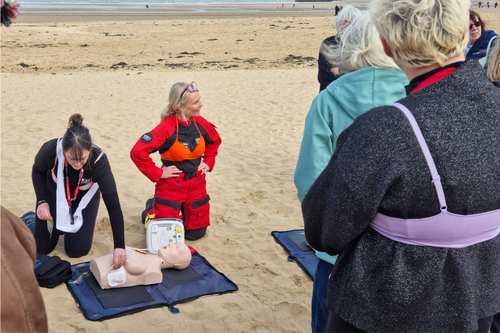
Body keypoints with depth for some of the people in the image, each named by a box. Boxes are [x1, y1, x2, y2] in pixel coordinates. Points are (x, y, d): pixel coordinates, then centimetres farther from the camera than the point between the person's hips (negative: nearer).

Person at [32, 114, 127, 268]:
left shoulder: (99, 161, -37)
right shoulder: (50, 150, -34)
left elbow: (113, 206, -33)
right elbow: (38, 172, -6)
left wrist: (120, 246, -37)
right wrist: (41, 201, -20)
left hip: (85, 196, -1)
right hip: (55, 192, 1)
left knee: (77, 250, -7)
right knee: (42, 247, 0)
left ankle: (74, 220, 23)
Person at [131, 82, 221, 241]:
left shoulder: (200, 123, -4)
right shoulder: (166, 128, -23)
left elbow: (215, 141, 19)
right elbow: (137, 152, -27)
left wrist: (208, 162, 9)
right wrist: (157, 173, -19)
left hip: (197, 185, 5)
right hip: (171, 187, -5)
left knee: (196, 232, 13)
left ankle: (182, 210, 41)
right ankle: (152, 208, 28)